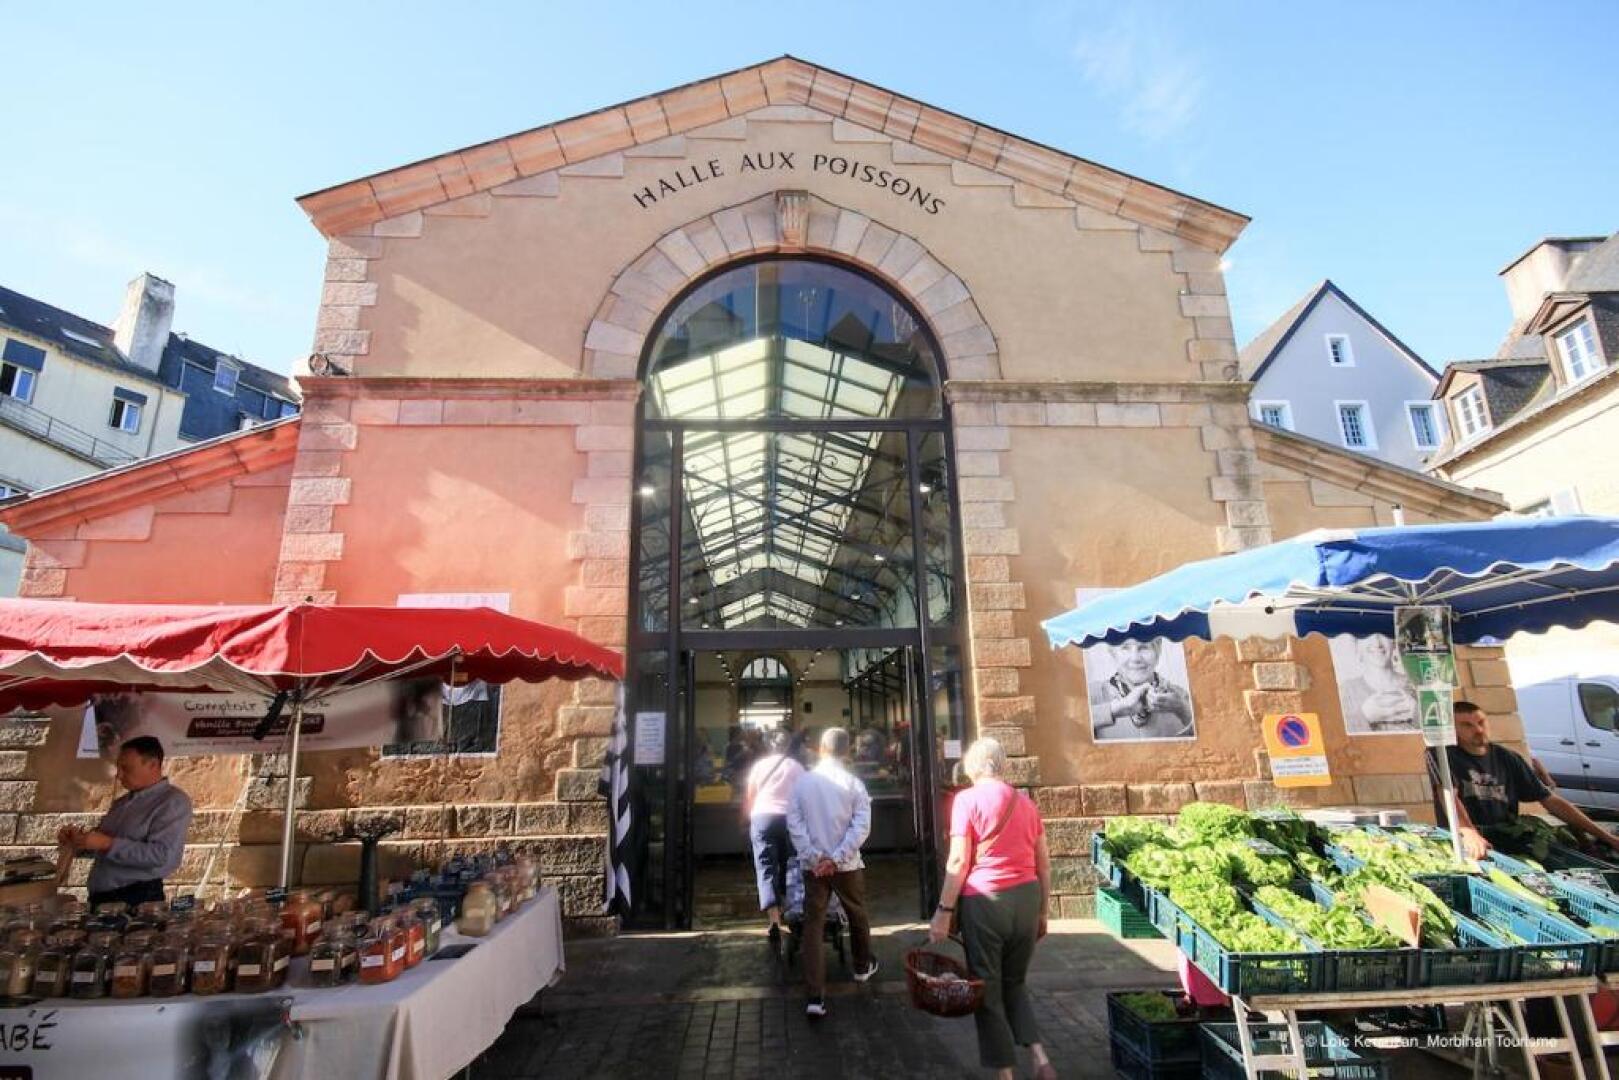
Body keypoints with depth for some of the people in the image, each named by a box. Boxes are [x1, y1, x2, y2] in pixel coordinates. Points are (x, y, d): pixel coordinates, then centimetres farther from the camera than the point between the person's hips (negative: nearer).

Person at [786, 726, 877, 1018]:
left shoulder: (803, 781, -3)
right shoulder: (853, 783, -9)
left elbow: (794, 822, -7)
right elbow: (861, 825, -15)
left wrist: (814, 857, -8)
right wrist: (836, 858, -14)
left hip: (813, 865, 1)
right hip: (847, 864, -1)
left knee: (813, 924, 6)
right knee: (857, 914, 22)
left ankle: (816, 996, 1)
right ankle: (863, 966, 43)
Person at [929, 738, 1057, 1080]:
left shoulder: (967, 798, -6)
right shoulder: (1026, 801, 9)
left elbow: (959, 861, -11)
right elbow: (1044, 863, 12)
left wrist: (943, 910, -6)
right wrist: (1043, 910, 21)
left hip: (985, 900, -5)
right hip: (1027, 898, 5)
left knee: (987, 987, 10)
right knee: (1015, 982, 23)